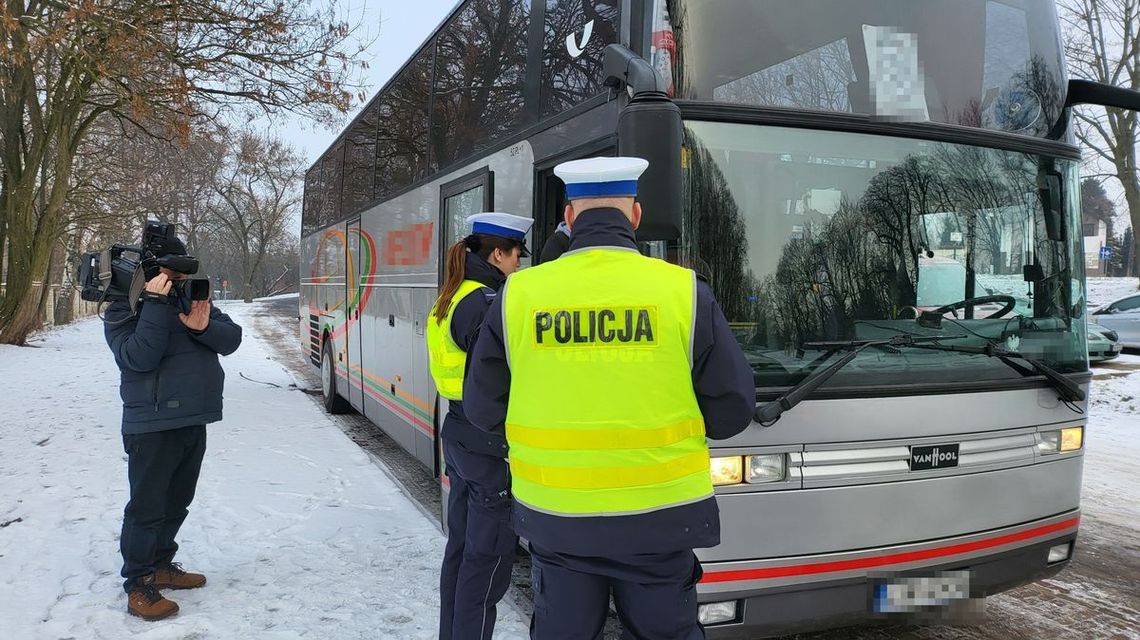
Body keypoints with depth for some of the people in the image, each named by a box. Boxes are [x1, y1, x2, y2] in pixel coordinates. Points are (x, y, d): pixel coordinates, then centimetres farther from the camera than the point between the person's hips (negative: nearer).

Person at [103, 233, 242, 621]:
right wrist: (156, 304, -24)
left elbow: (232, 338, 0)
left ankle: (161, 566, 33)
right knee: (147, 507, -2)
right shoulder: (123, 311, -6)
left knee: (176, 502, 18)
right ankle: (138, 586, 10)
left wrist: (202, 326, -21)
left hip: (194, 422, 6)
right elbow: (138, 358, -22)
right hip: (153, 425, -6)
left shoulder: (192, 297, 9)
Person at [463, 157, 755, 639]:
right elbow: (733, 409, -6)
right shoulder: (684, 292, -11)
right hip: (656, 515, -1)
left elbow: (483, 409, 0)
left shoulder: (519, 295, -8)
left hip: (554, 514, 2)